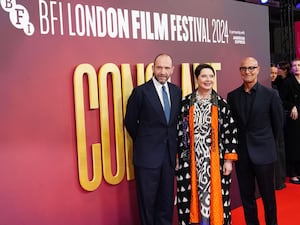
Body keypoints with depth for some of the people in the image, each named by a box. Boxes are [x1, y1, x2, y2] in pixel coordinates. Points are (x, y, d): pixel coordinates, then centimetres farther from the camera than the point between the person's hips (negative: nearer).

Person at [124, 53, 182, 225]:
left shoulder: (176, 91, 6)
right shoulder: (141, 91, -9)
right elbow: (130, 122, -1)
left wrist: (173, 143, 9)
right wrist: (144, 141, 5)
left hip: (169, 154, 5)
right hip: (147, 154, -4)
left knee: (167, 199, 13)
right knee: (147, 200, 7)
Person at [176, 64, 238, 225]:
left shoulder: (221, 104, 1)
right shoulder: (186, 103, 2)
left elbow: (231, 132, -1)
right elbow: (179, 131, 4)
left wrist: (229, 159, -5)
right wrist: (177, 157, 3)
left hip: (215, 160, 0)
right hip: (190, 160, 1)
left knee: (215, 195, 5)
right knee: (192, 196, 6)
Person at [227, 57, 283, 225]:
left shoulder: (271, 94, -5)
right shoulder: (233, 96, 3)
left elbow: (278, 123, 4)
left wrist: (266, 142, 11)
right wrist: (238, 144, 8)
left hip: (263, 153, -2)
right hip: (241, 153, 3)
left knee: (268, 195, 10)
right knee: (246, 196, 12)